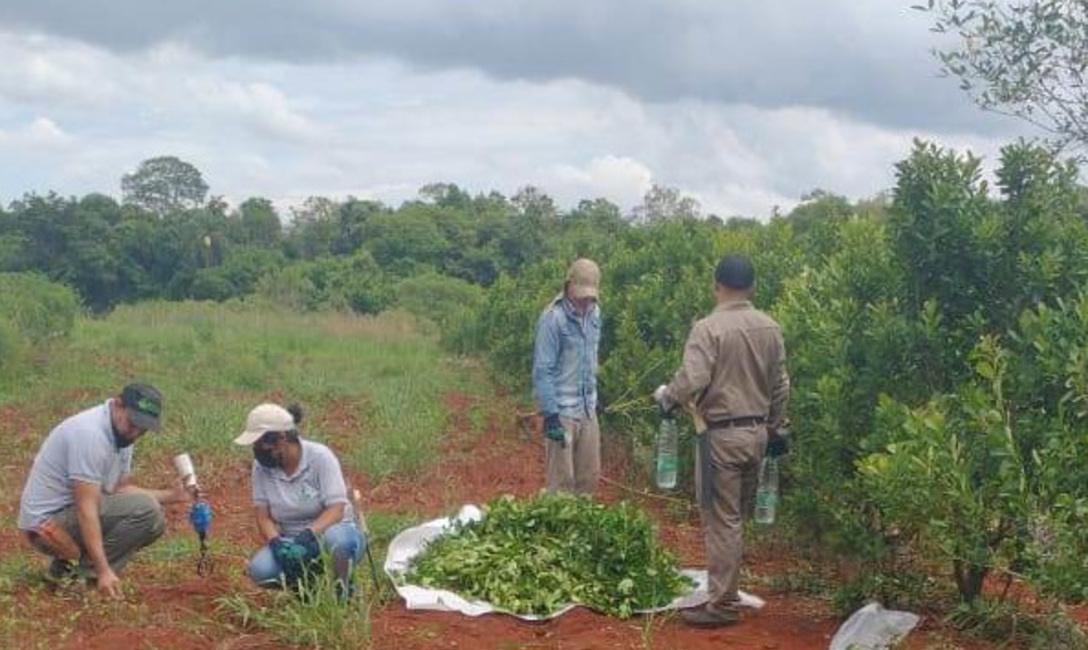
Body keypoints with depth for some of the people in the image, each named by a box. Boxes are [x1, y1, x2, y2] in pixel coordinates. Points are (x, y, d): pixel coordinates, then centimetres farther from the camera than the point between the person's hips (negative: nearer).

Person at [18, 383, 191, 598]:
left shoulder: (122, 433, 6)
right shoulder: (90, 433, -24)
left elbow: (121, 489, 13)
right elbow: (87, 508, -29)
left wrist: (170, 496, -1)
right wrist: (104, 570, -33)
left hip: (69, 515, 10)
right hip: (47, 522, -10)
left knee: (154, 521, 5)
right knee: (144, 509, -21)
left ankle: (70, 562, 6)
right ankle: (79, 572, -12)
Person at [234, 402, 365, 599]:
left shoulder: (319, 456, -16)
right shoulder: (261, 465, -5)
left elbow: (336, 509, -21)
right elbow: (263, 516, -4)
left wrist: (308, 536, -36)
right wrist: (276, 543, -25)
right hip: (290, 541, 3)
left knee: (335, 537, -39)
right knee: (260, 569, -27)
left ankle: (342, 586, -9)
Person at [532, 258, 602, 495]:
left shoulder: (594, 313, 6)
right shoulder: (553, 318, -16)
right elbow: (542, 371, -16)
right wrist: (550, 416, -20)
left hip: (587, 409, 7)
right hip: (562, 412, -7)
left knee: (590, 476, 12)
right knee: (562, 480, -3)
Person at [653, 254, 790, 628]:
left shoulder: (709, 328, -15)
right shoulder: (770, 328, 5)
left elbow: (691, 380, -22)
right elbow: (780, 386, 11)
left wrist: (666, 397, -2)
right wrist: (775, 428, 22)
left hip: (722, 435, -6)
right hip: (756, 432, 7)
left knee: (721, 520, -2)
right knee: (734, 517, 16)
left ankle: (723, 604, 2)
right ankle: (726, 591, 24)